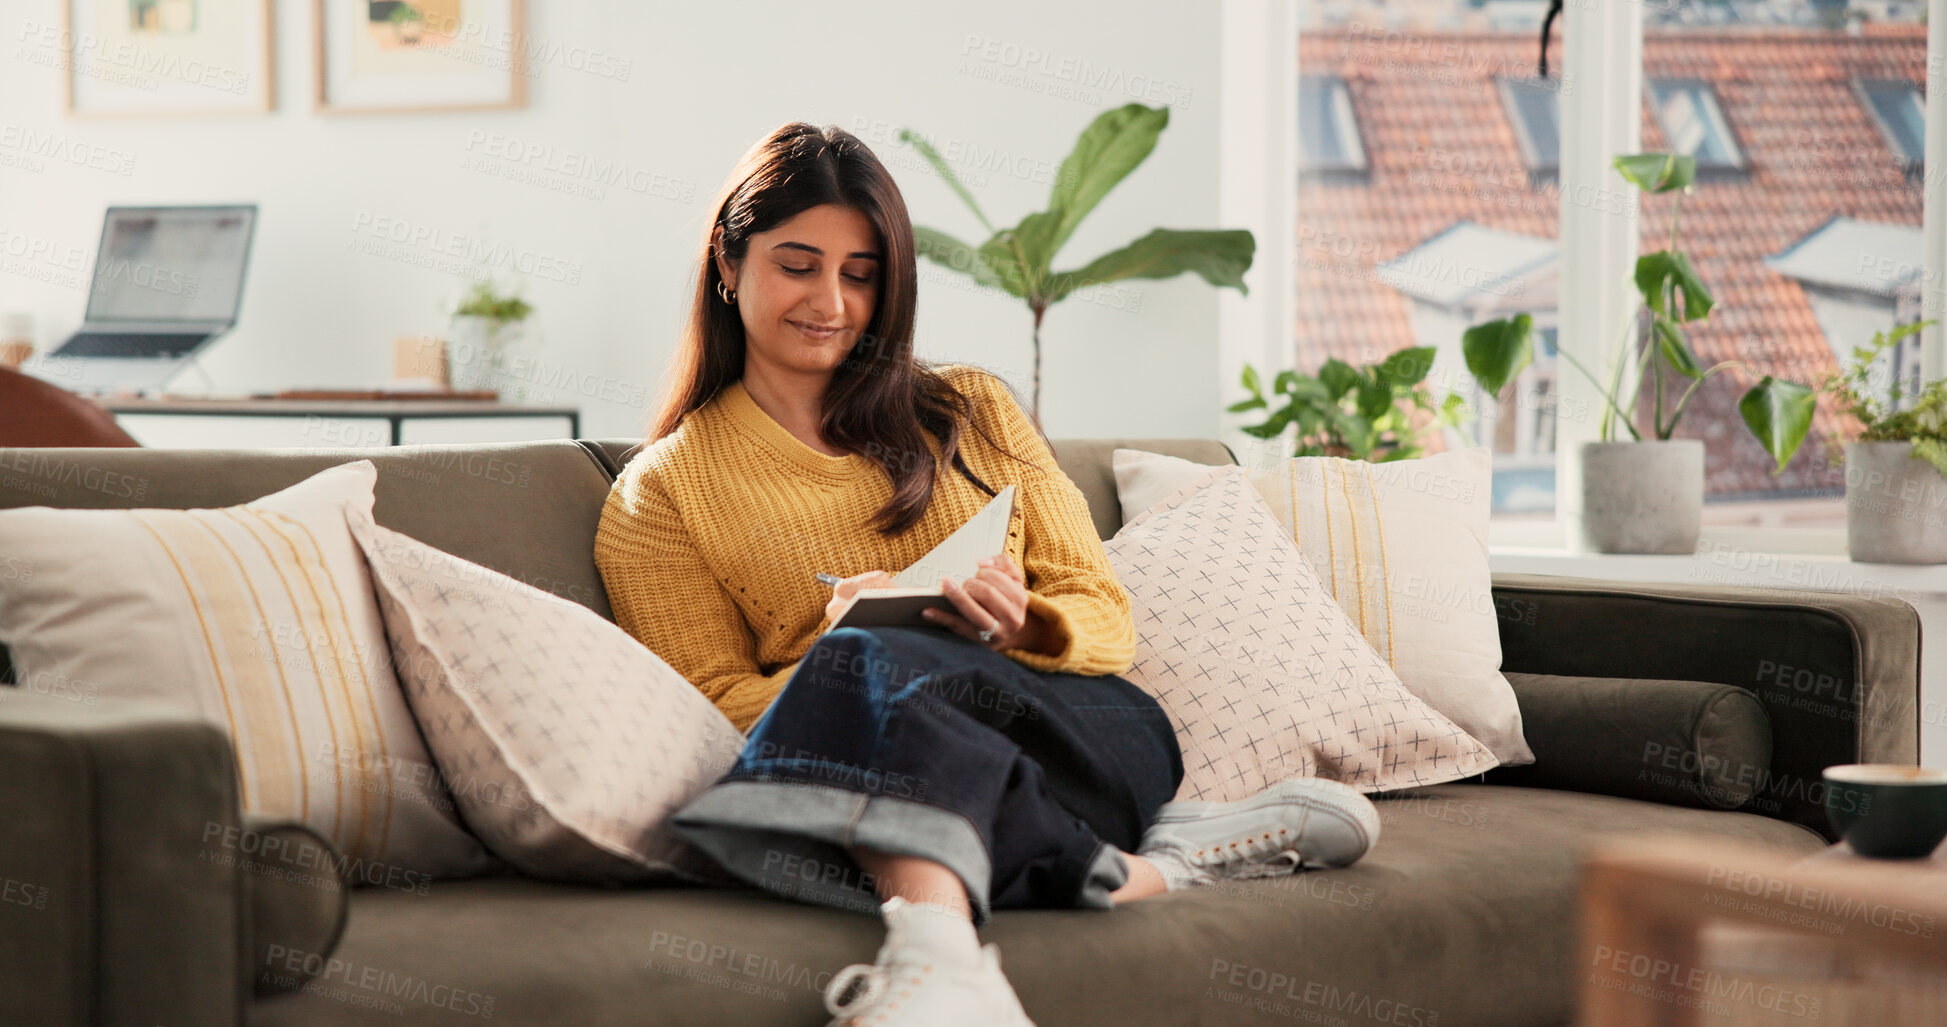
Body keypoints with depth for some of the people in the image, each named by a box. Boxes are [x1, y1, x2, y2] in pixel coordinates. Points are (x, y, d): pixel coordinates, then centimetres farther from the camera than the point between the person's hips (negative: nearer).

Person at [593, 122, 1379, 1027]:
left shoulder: (970, 412, 21)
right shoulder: (659, 494, 15)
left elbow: (1106, 620, 15)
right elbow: (717, 703, 4)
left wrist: (1024, 628, -10)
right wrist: (837, 644, -17)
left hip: (1083, 730, 1)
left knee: (871, 668, -34)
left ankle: (937, 951, -56)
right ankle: (1136, 868, -39)